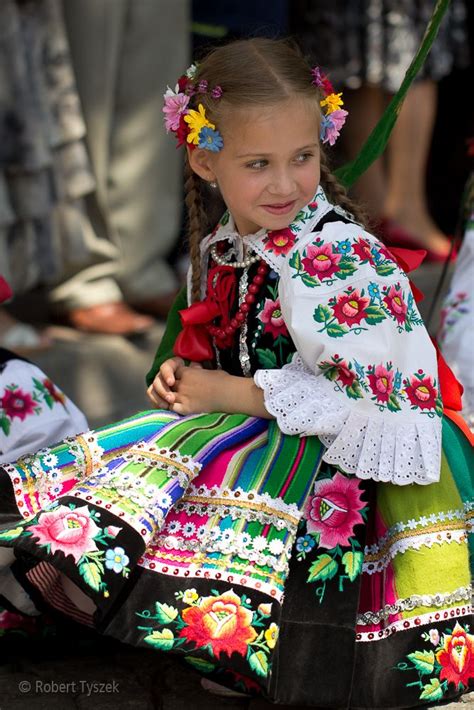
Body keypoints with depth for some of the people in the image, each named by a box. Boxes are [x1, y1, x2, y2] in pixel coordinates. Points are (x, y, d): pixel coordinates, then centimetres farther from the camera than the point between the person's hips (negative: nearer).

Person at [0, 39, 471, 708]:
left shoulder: (336, 260, -23)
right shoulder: (225, 244, 4)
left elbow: (362, 400, -25)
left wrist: (230, 394, -19)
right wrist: (183, 372, -2)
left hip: (337, 460, -9)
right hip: (251, 426, 9)